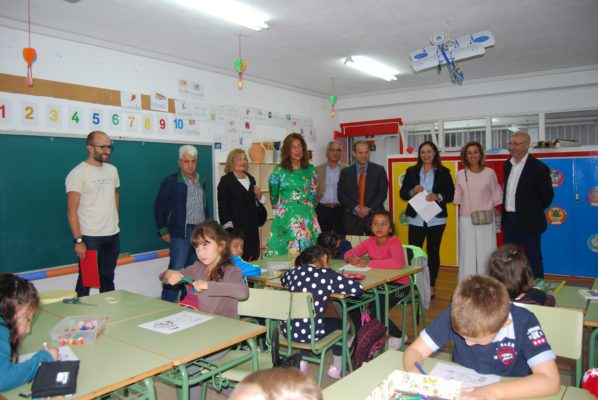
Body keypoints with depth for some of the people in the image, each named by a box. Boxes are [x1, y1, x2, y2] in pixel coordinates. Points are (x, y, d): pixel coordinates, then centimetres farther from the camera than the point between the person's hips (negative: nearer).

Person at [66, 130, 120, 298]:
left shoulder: (112, 170, 8)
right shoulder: (77, 174, -10)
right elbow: (72, 211, -12)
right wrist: (78, 240, -17)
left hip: (113, 235, 6)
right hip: (89, 238, -6)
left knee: (108, 278, 16)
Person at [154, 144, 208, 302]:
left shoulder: (201, 182, 14)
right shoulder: (171, 181, -5)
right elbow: (159, 207, -3)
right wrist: (163, 231, -6)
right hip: (180, 233, -6)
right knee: (176, 270, -7)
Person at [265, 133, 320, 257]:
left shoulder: (310, 169, 9)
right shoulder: (279, 170, 3)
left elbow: (313, 193, 15)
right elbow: (273, 196, 11)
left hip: (307, 219, 2)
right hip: (285, 219, -2)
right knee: (284, 255, -4)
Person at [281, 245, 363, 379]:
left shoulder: (295, 271, 4)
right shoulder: (327, 275, -8)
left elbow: (283, 280, 28)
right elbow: (358, 288, -11)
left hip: (288, 330, 5)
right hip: (310, 333, -4)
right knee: (339, 323, 24)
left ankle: (303, 362, 33)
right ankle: (336, 368, 32)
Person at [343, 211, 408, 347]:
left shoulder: (394, 242, -20)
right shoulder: (370, 241, -1)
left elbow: (398, 263, -39)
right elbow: (349, 253, 5)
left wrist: (369, 263, -35)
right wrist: (351, 258, -22)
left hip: (397, 284, -6)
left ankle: (398, 336, 7)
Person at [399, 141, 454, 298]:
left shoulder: (443, 172, 4)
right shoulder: (411, 171, 8)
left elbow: (451, 194, 1)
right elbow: (402, 193, 5)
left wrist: (438, 197, -18)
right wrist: (413, 191, -14)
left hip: (436, 219, -1)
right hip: (416, 219, 1)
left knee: (433, 252, 7)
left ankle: (431, 286, 18)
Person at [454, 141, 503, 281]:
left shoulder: (489, 173, -1)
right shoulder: (461, 174, 4)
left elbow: (496, 196, 5)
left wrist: (492, 212, 0)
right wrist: (459, 216, 9)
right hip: (466, 220, 2)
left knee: (485, 253, 2)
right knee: (467, 253, 6)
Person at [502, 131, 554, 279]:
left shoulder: (538, 167, -12)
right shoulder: (508, 164, 8)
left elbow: (548, 194, -6)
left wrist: (534, 210, 4)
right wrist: (506, 211, 13)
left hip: (528, 221, -6)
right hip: (509, 219, 6)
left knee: (533, 259, 4)